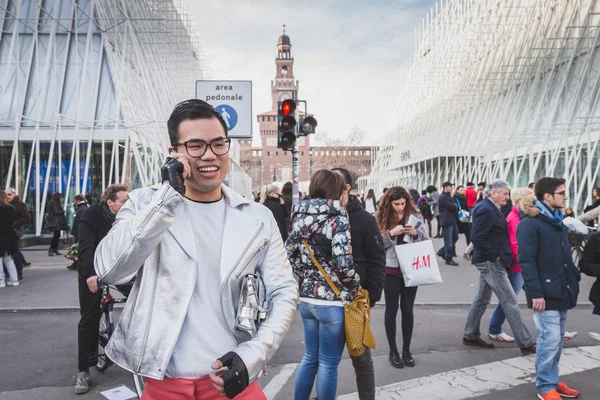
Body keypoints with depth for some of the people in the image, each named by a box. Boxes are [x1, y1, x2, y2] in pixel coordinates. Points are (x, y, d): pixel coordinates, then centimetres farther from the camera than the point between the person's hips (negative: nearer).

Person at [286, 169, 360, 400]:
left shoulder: (300, 216, 6)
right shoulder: (337, 217, -14)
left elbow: (290, 255, 9)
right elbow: (343, 262, -22)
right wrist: (356, 288, -6)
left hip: (306, 298, 7)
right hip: (332, 301, -7)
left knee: (310, 357, 21)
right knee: (328, 364, 8)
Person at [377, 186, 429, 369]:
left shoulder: (414, 215, 1)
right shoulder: (382, 217, -4)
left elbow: (426, 238, 5)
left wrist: (415, 233, -15)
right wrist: (391, 233, -21)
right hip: (391, 270, -2)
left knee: (408, 310, 10)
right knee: (391, 310, 7)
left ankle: (406, 350, 24)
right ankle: (393, 351, 20)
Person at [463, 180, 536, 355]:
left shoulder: (491, 208, 12)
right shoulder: (485, 209, -18)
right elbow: (477, 238, -24)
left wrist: (495, 256, 9)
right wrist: (494, 256, -18)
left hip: (489, 261, 10)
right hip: (491, 262, -10)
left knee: (482, 299, 16)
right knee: (510, 302, -3)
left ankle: (471, 336, 25)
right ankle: (526, 343, 6)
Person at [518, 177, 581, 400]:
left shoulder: (557, 222, 16)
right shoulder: (530, 224, -13)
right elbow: (526, 261, -19)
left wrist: (574, 280, 12)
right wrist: (535, 293, -22)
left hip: (561, 292, 9)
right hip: (545, 294, -9)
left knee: (557, 340, 15)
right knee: (550, 340, -6)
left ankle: (552, 380, 28)